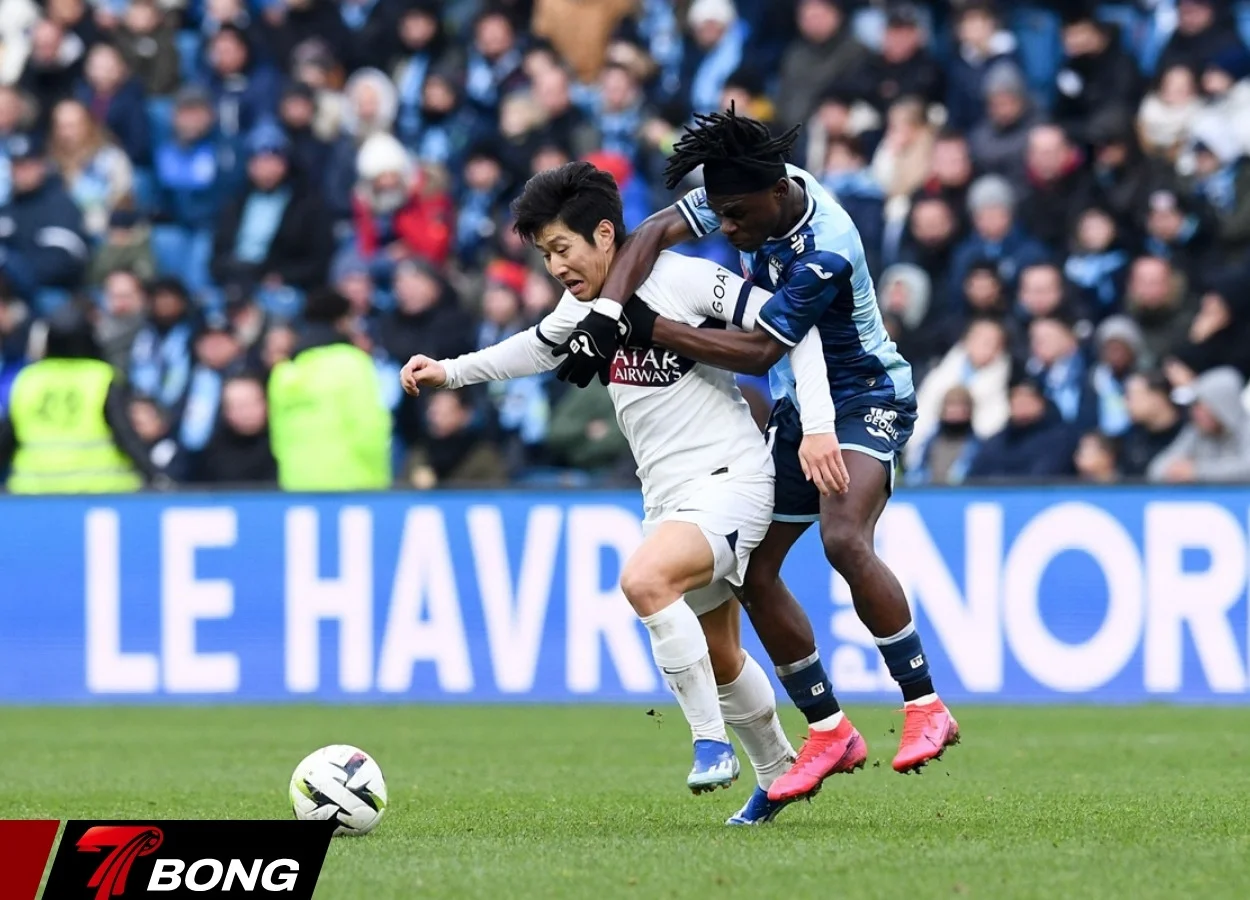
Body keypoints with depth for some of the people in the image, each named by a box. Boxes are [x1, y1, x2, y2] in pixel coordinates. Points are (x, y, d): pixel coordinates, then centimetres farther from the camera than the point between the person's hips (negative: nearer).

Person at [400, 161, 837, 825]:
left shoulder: (685, 279, -15)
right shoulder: (586, 304, 9)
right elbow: (540, 348, 31)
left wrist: (817, 426, -25)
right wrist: (450, 372, 24)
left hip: (729, 480, -9)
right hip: (667, 497, 9)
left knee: (644, 580, -33)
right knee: (718, 657, 16)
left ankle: (712, 743, -21)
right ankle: (777, 773, 38)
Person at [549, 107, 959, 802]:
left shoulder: (827, 252, -31)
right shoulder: (752, 192, -9)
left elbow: (758, 352, -28)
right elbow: (653, 234, -6)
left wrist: (646, 327, -27)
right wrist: (605, 316, -22)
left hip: (868, 399, -8)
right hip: (800, 405, 8)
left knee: (843, 537, -32)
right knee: (754, 569, 1)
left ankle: (927, 708, -24)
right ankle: (831, 733, 11)